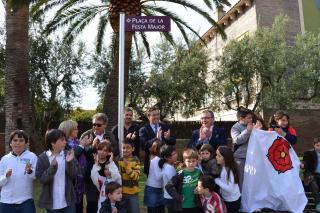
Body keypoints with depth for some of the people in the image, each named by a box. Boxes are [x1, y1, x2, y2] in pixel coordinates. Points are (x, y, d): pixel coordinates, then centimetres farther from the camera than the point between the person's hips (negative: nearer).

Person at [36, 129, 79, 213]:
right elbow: (41, 178, -11)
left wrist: (70, 162, -22)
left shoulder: (68, 155, -2)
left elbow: (74, 175, -5)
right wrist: (52, 167, -25)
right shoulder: (43, 158, -5)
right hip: (52, 202, -1)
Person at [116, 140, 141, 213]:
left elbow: (136, 176, -17)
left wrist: (127, 166, -27)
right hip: (122, 192, 2)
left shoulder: (136, 160, -8)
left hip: (133, 193, -2)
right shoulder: (119, 160, 1)